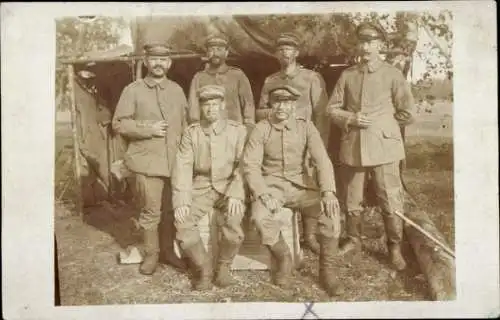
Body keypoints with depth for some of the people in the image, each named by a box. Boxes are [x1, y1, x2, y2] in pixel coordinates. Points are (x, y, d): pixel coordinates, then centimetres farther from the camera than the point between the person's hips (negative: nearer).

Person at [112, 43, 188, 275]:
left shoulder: (177, 90, 13)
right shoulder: (133, 90, 2)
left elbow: (186, 125, 18)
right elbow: (119, 124, -2)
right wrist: (148, 129, -12)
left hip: (176, 161, 3)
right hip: (147, 161, -3)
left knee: (176, 209, 8)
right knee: (150, 211, 0)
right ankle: (151, 253, 18)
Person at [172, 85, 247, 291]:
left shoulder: (238, 130, 1)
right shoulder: (191, 132, 5)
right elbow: (183, 166, -3)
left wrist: (235, 194, -22)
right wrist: (182, 201, -17)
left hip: (228, 187, -2)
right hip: (201, 187, 2)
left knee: (232, 221, -30)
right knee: (183, 221, -24)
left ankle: (224, 266, 0)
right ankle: (203, 267, 0)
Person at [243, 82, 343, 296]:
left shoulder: (306, 127, 0)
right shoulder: (261, 129, -3)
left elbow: (322, 161, -8)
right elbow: (250, 165, -8)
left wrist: (328, 191, -25)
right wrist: (263, 194, -25)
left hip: (300, 184, 1)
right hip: (271, 184, -1)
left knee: (331, 211, -25)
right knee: (261, 217, -32)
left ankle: (326, 268, -5)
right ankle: (283, 259, -3)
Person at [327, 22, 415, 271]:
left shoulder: (392, 74, 0)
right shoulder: (347, 75, 8)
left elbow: (407, 113, 2)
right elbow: (333, 108, 10)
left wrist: (379, 122, 4)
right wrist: (351, 119, -7)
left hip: (384, 146, -3)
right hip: (353, 146, 3)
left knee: (391, 200, -1)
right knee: (352, 200, 12)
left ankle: (395, 247, 16)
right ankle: (353, 240, 31)